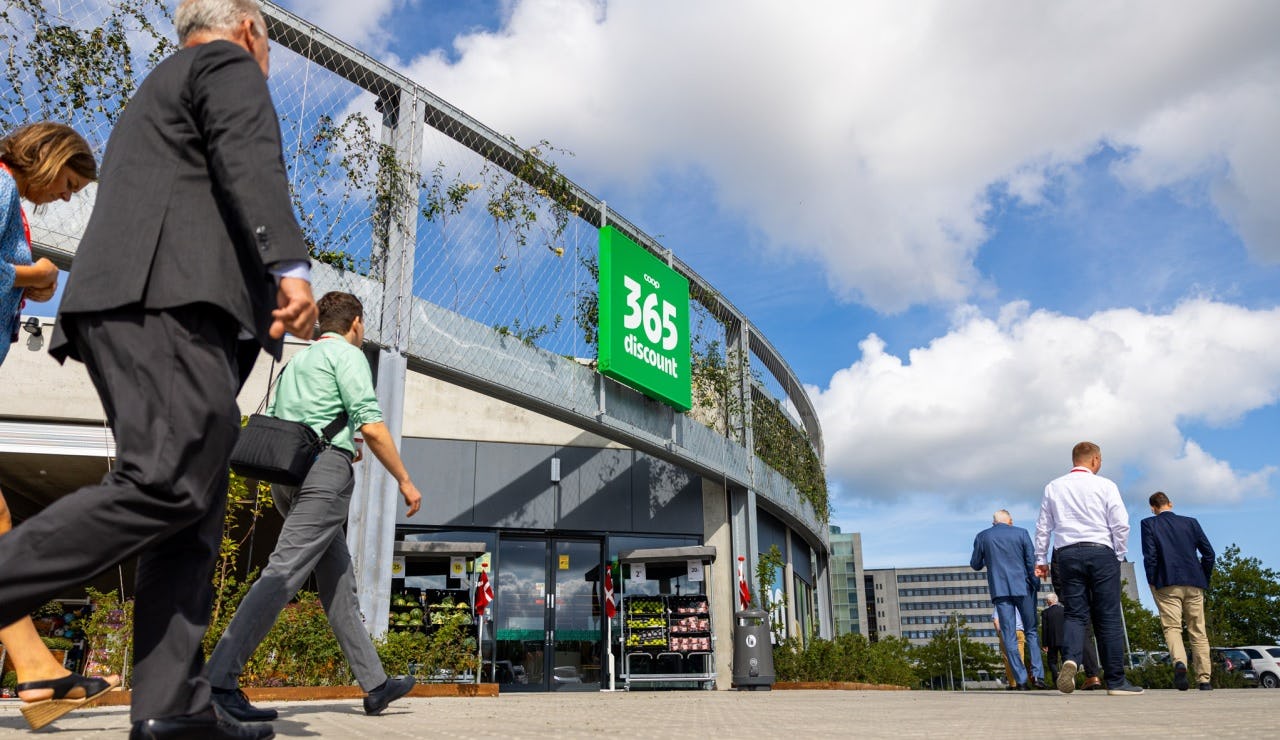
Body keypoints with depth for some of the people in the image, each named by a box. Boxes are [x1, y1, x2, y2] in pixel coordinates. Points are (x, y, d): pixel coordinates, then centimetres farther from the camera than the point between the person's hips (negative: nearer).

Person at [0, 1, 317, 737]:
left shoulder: (155, 93, 37)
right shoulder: (228, 65, 9)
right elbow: (250, 163, -11)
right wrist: (291, 265, -24)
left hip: (124, 303, 9)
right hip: (170, 297, -9)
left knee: (194, 512, 1)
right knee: (170, 485, -18)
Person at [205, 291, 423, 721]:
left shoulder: (296, 361, 25)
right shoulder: (348, 355, 1)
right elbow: (371, 426, -9)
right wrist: (405, 481, -4)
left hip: (288, 476, 9)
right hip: (326, 469, -9)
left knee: (339, 584, 8)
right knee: (284, 573, -14)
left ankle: (375, 685, 13)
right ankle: (220, 680, -20)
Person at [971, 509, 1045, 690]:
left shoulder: (982, 536, 4)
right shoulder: (1021, 533, 3)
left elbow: (975, 565, 10)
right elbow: (1032, 562, -2)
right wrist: (1036, 585, 5)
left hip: (999, 590, 0)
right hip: (1022, 588, 0)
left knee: (1009, 636, 2)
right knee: (1031, 631, 11)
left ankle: (1021, 679, -1)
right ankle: (1037, 675, 1)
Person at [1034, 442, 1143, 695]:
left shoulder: (1053, 487, 9)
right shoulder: (1105, 486, 1)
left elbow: (1043, 526, 9)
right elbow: (1121, 524, -3)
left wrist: (1041, 559, 14)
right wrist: (1119, 555, 10)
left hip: (1067, 554, 2)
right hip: (1100, 551, -2)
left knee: (1074, 613, 4)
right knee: (1108, 617, 3)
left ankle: (1071, 659, -22)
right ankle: (1116, 681, 6)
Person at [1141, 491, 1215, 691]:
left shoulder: (1149, 524, 2)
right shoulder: (1191, 522, 12)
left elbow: (1150, 556, -7)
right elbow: (1208, 552, 7)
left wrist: (1152, 584, 1)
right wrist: (1204, 580, 16)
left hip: (1167, 584, -3)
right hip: (1194, 584, 3)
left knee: (1172, 627, -4)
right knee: (1198, 631, 9)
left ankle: (1179, 662, -31)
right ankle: (1204, 680, 9)